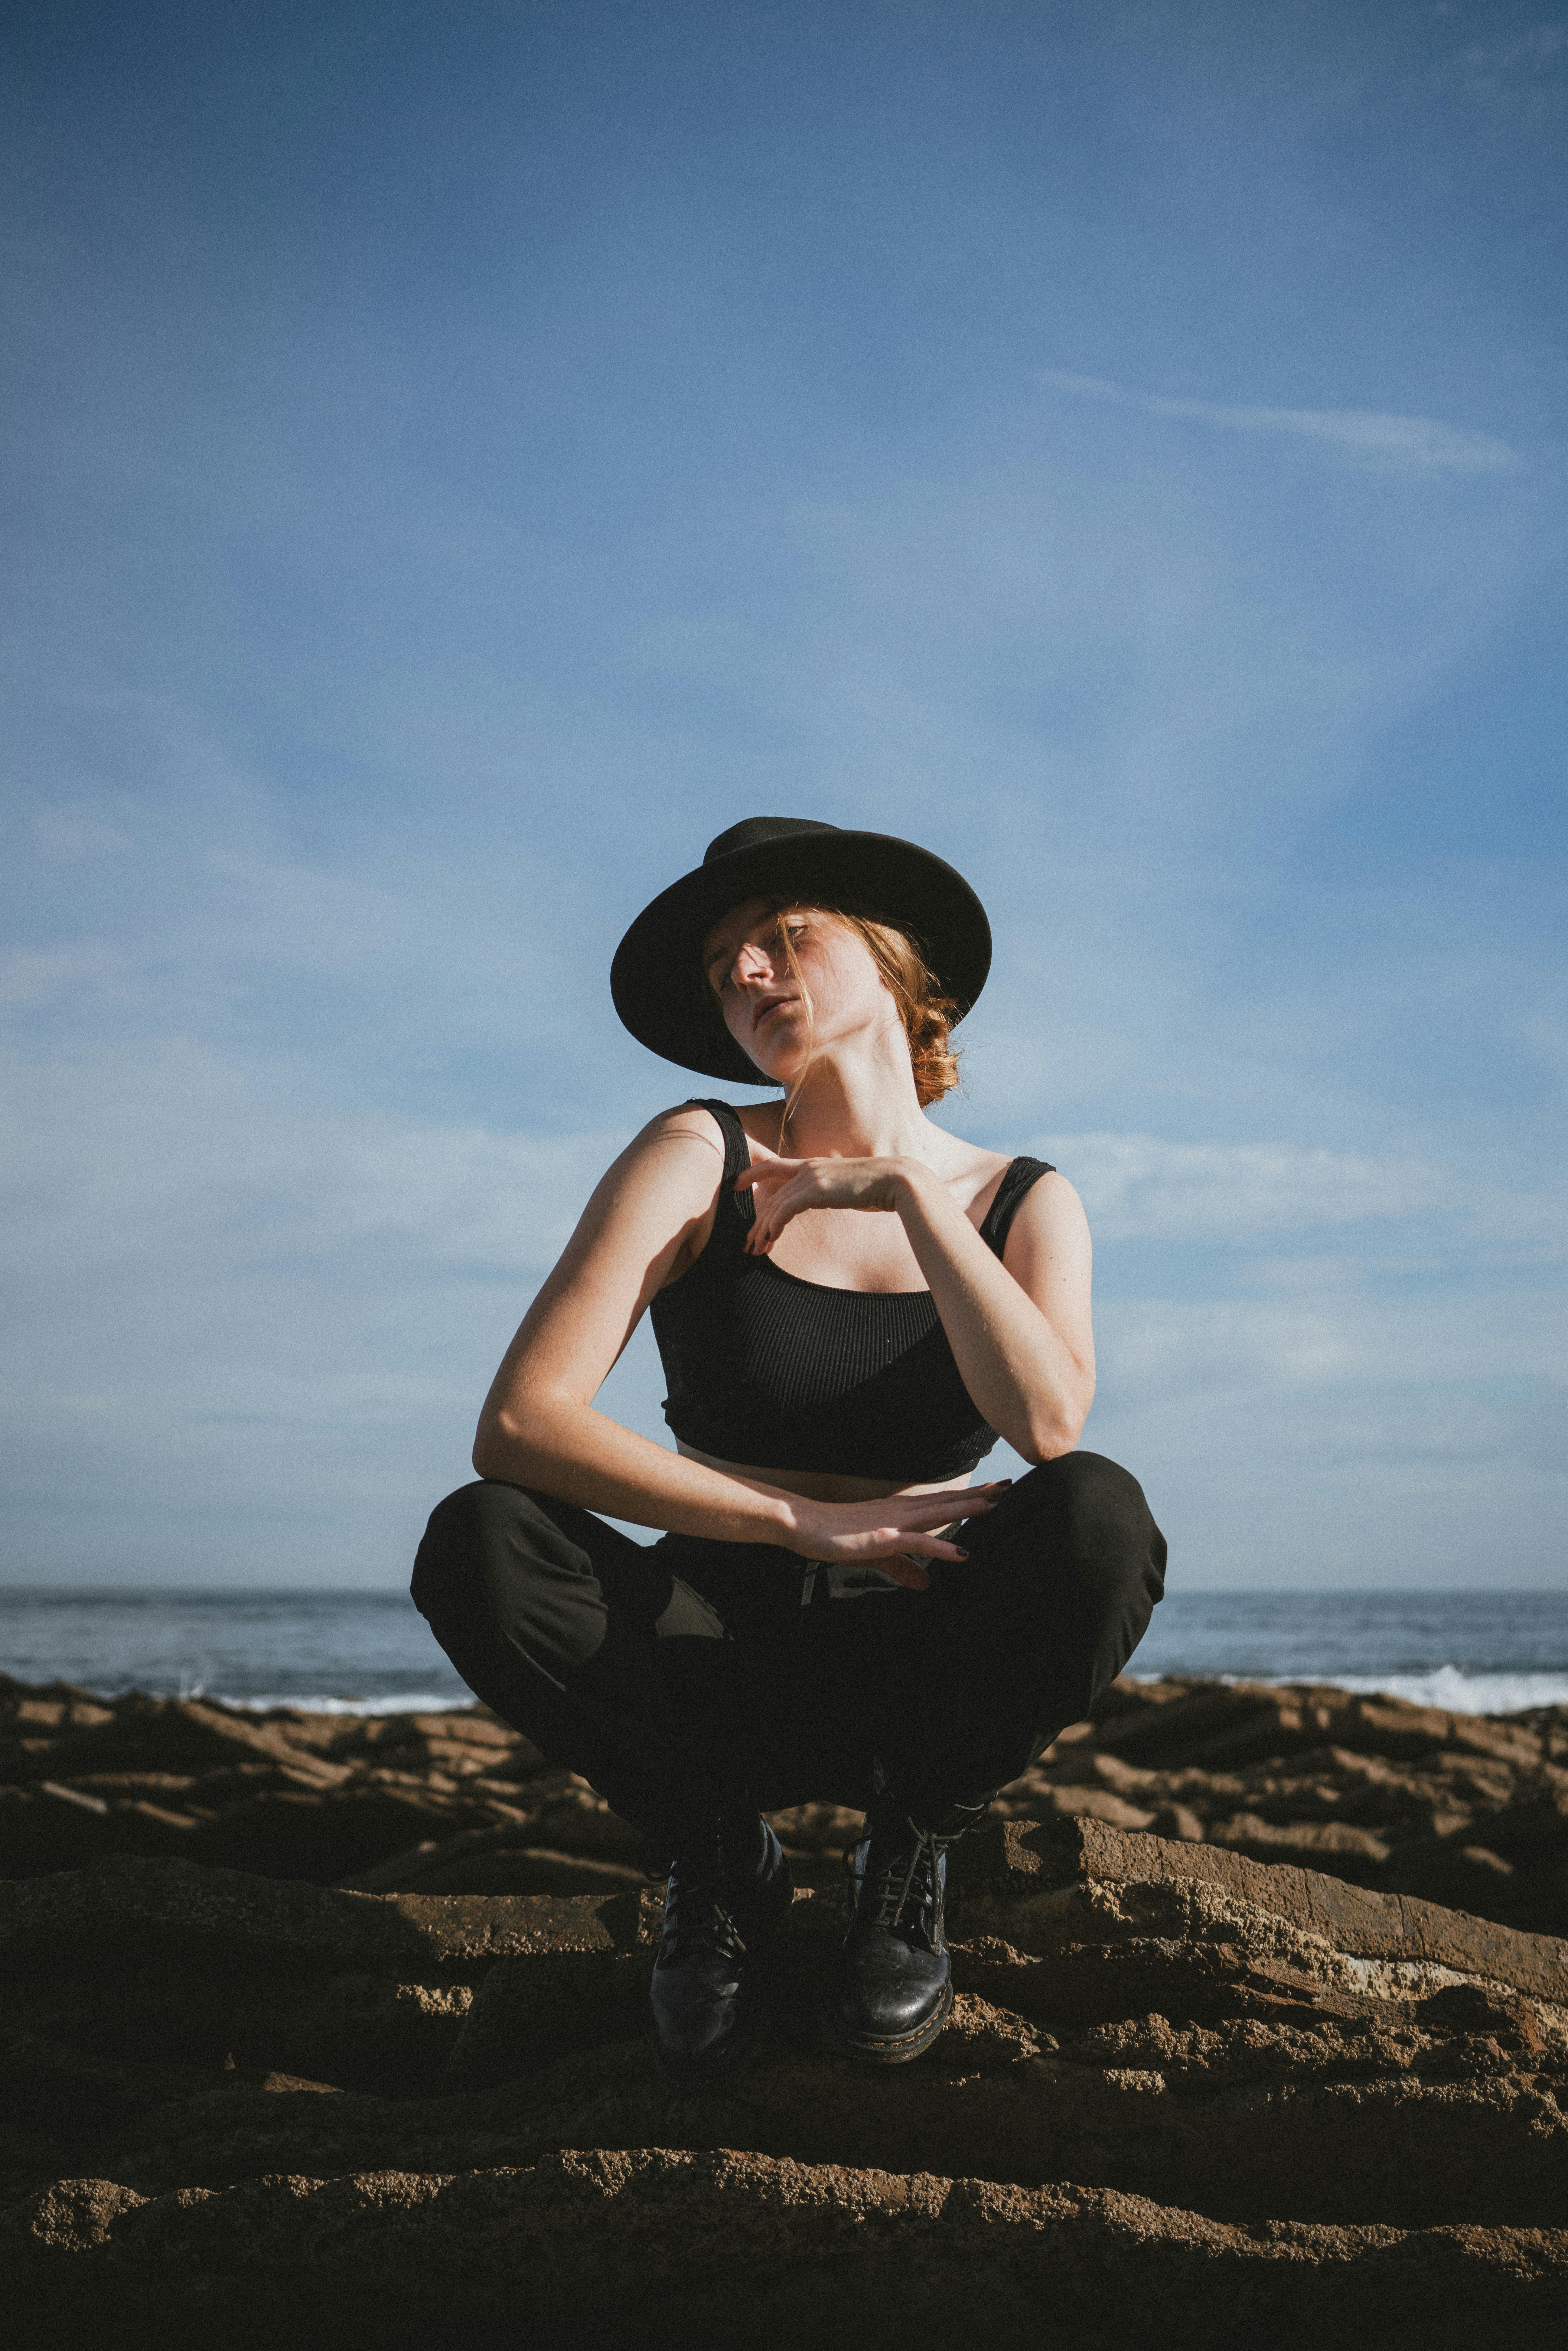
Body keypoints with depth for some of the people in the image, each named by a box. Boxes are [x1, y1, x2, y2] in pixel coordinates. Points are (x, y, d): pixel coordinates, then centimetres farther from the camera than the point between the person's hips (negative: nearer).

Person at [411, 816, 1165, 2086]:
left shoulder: (1023, 1202, -1)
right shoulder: (700, 1158, -7)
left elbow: (1049, 1424, -24)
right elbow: (520, 1425, -21)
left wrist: (905, 1189, -19)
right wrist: (807, 1522, -24)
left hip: (915, 1669, 1)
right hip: (720, 1661, 0)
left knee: (1098, 1516, -31)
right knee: (477, 1547, -30)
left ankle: (906, 1862, -3)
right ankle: (723, 1864, -4)